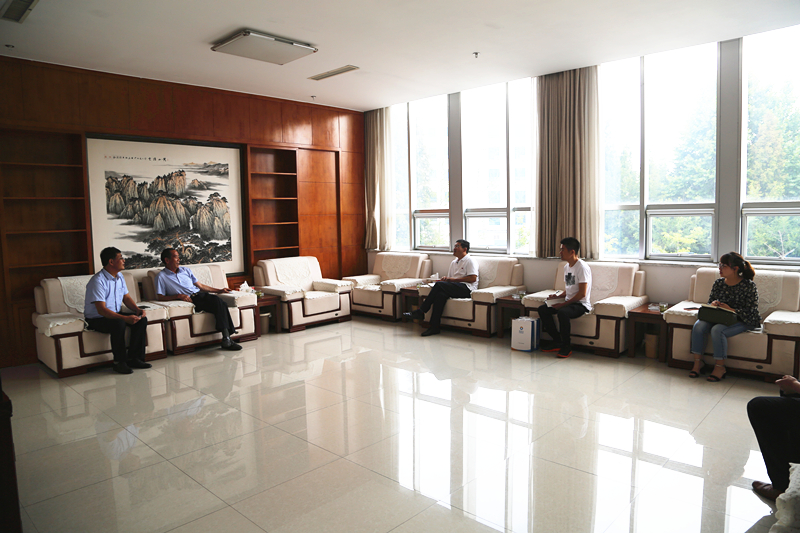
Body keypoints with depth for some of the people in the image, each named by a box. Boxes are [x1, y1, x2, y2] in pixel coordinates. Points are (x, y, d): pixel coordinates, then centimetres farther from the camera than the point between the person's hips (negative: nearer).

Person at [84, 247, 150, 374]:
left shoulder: (119, 276, 6)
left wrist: (137, 309, -9)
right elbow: (101, 310, -29)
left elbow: (126, 298, 12)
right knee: (118, 323, -36)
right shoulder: (98, 281, -22)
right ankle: (119, 362, -21)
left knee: (141, 319, -14)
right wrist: (125, 318, -38)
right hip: (96, 319, -8)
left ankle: (133, 358, -9)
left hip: (115, 314, 8)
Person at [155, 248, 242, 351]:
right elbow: (160, 297, -1)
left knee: (220, 303, -28)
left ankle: (226, 338, -34)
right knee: (217, 302, -31)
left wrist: (219, 290, 17)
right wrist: (178, 296, -15)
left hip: (201, 294, 6)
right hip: (190, 300, -6)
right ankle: (226, 338, -37)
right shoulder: (161, 276, 8)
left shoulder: (185, 270, 25)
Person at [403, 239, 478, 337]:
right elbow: (449, 277, 25)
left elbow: (473, 278, -12)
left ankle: (421, 311, -22)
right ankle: (434, 327, -33)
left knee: (439, 284, -26)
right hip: (455, 288, 6)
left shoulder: (469, 261, 1)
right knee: (440, 295, -28)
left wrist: (453, 279, -11)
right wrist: (445, 279, -2)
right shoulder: (454, 262, 26)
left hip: (466, 289, -6)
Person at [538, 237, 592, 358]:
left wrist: (563, 304, -21)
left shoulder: (582, 267, -16)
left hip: (581, 304, -9)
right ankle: (558, 342, 0)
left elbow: (582, 293, -21)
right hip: (568, 302, 9)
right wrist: (558, 296, 1)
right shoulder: (566, 267, 12)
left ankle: (567, 346, -17)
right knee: (542, 309, -7)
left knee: (562, 312, -37)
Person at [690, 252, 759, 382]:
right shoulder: (718, 283, 6)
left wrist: (731, 310, -26)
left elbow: (751, 313, -13)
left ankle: (720, 367, -17)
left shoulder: (749, 286, -10)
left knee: (717, 330, -33)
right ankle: (697, 362, -13)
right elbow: (710, 302, 16)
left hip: (743, 322, -5)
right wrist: (712, 305, -9)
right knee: (698, 325, -23)